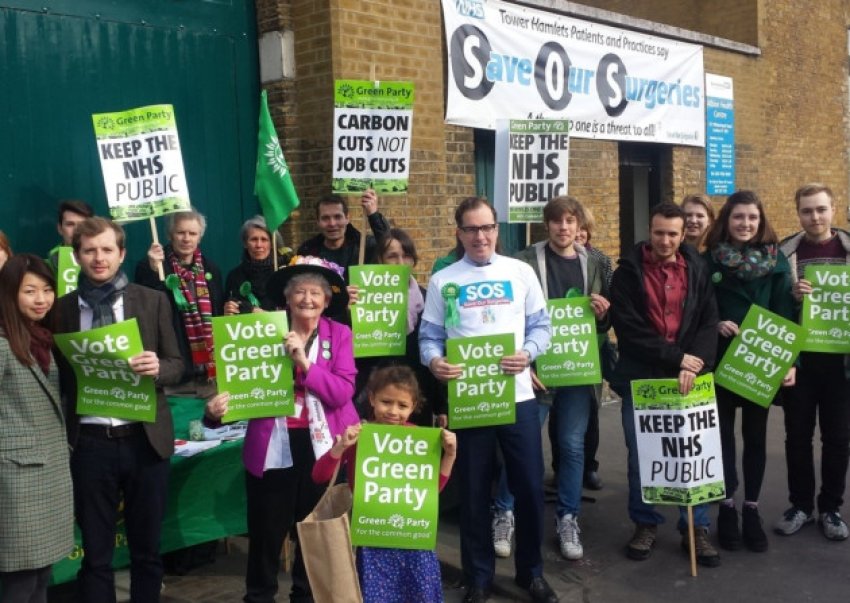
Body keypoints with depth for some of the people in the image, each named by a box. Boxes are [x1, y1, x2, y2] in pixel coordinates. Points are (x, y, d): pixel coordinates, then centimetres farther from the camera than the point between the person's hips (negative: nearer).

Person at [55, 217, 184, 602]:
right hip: (89, 443, 0)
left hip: (144, 440, 0)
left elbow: (176, 364, 2)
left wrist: (158, 368, -18)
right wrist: (78, 379, -13)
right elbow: (58, 376, 7)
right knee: (95, 553, 12)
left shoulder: (153, 301, 2)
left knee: (147, 549, 13)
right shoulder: (63, 309, 3)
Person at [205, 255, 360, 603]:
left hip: (322, 447, 1)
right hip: (273, 446, -1)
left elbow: (342, 392, -11)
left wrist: (304, 362, -20)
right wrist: (220, 405, -26)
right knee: (266, 530, 7)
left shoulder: (339, 335, 1)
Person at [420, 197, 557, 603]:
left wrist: (528, 353, -14)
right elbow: (429, 336, 2)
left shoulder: (520, 272, 6)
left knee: (529, 486, 7)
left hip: (517, 395, 1)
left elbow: (541, 325, 6)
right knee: (473, 491, 9)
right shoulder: (442, 281, 4)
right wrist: (434, 361, -20)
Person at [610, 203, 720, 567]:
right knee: (641, 456, 7)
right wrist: (677, 356, -15)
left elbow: (709, 322, 0)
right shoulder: (628, 272, -3)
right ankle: (646, 525, 23)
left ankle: (696, 529, 20)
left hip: (686, 377, 2)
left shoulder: (697, 270, 6)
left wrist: (695, 364, -16)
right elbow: (629, 329, -11)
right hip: (641, 378, -2)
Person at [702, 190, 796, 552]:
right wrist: (714, 324, -17)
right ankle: (727, 508, 18)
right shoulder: (709, 260, -2)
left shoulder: (776, 260, 2)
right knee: (724, 434, 7)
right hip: (720, 362, -1)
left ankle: (751, 510, 20)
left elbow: (785, 313, -1)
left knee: (755, 436, 9)